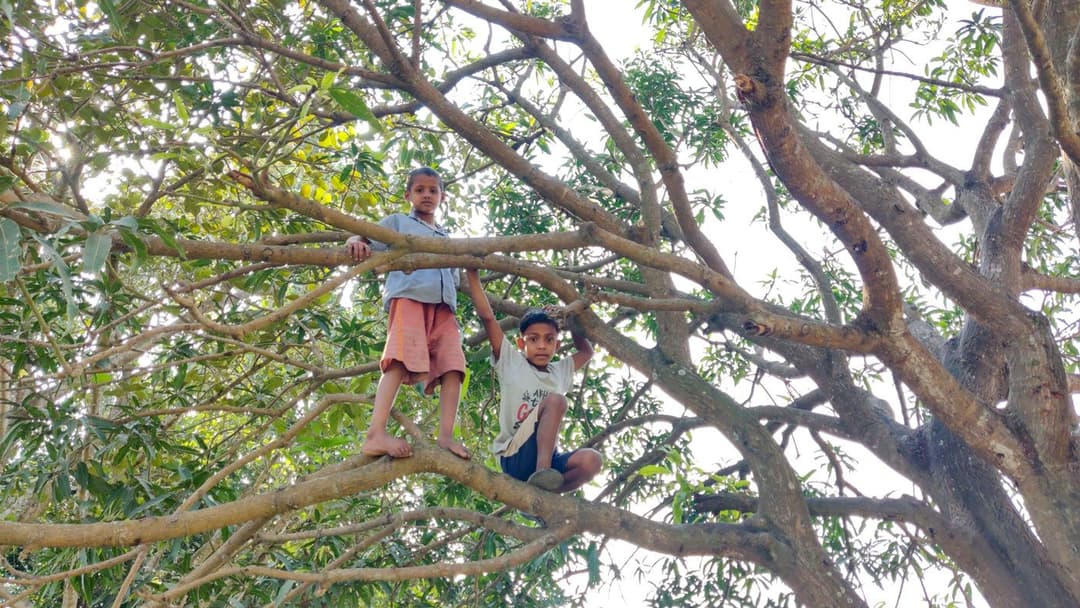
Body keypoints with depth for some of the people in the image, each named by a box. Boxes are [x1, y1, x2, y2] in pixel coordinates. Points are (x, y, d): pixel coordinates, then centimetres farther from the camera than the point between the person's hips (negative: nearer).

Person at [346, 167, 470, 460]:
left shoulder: (448, 239, 36)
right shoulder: (397, 222, 23)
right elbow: (363, 241, 11)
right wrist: (355, 242, -12)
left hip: (444, 304, 5)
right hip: (408, 295, -5)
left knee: (453, 366, -14)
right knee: (401, 360, -24)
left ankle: (446, 436, -18)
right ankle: (376, 435, -35)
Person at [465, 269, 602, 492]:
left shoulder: (559, 371, 20)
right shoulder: (512, 362, 7)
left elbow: (586, 351, 34)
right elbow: (487, 316, -1)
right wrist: (472, 273, -5)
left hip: (548, 458, 5)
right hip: (515, 458, -5)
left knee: (590, 460, -27)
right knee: (555, 400, -26)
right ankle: (542, 473, -33)